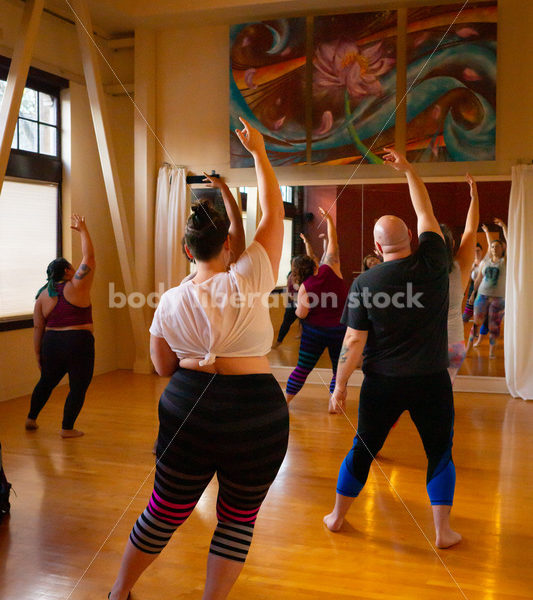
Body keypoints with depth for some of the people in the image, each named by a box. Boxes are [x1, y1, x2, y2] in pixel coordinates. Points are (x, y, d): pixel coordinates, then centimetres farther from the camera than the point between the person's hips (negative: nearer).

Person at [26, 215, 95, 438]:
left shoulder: (43, 296, 5)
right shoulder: (77, 287, -8)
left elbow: (37, 328, 4)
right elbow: (89, 257, -2)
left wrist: (38, 354, 11)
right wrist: (83, 230, 7)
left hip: (51, 344, 6)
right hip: (79, 344, -5)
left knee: (46, 382, 23)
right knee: (78, 387, 6)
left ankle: (31, 419, 35)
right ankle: (67, 428, 9)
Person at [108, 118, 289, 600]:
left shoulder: (171, 302, -1)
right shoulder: (250, 280, -9)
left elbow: (163, 366, 10)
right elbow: (274, 211, 1)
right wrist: (259, 152, 10)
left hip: (190, 409, 3)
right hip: (257, 414, -2)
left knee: (165, 512, 19)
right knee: (238, 518, 16)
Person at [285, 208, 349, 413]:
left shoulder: (304, 287, -10)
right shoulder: (330, 269, -7)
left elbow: (301, 313, -13)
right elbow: (333, 242, 1)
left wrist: (297, 308, 10)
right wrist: (329, 219, 10)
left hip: (314, 331, 0)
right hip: (340, 330, 0)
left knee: (303, 367, 8)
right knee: (339, 368, 12)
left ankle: (285, 400, 12)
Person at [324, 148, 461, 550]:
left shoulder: (364, 283, -9)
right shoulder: (433, 263, -6)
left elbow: (355, 341, -8)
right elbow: (426, 213, 8)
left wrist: (340, 385, 2)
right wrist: (407, 169, 17)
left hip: (383, 382, 0)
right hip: (432, 381, 0)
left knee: (363, 449, 14)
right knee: (440, 453, 14)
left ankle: (337, 517, 29)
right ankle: (444, 531, 19)